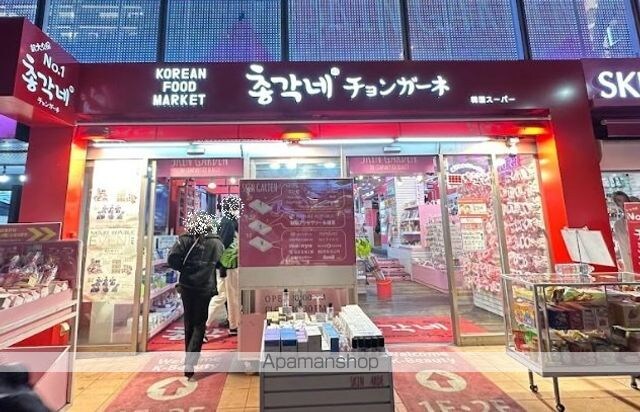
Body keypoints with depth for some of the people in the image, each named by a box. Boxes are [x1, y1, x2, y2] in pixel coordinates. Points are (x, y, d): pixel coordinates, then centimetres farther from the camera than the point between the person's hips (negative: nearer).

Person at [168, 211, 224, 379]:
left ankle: (190, 357, 36)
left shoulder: (185, 240, -5)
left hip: (187, 286, 2)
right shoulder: (217, 243, -4)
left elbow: (172, 259, -13)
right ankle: (189, 362, -4)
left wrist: (185, 269, 2)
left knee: (189, 322, 20)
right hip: (206, 288, -1)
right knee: (199, 324, 9)